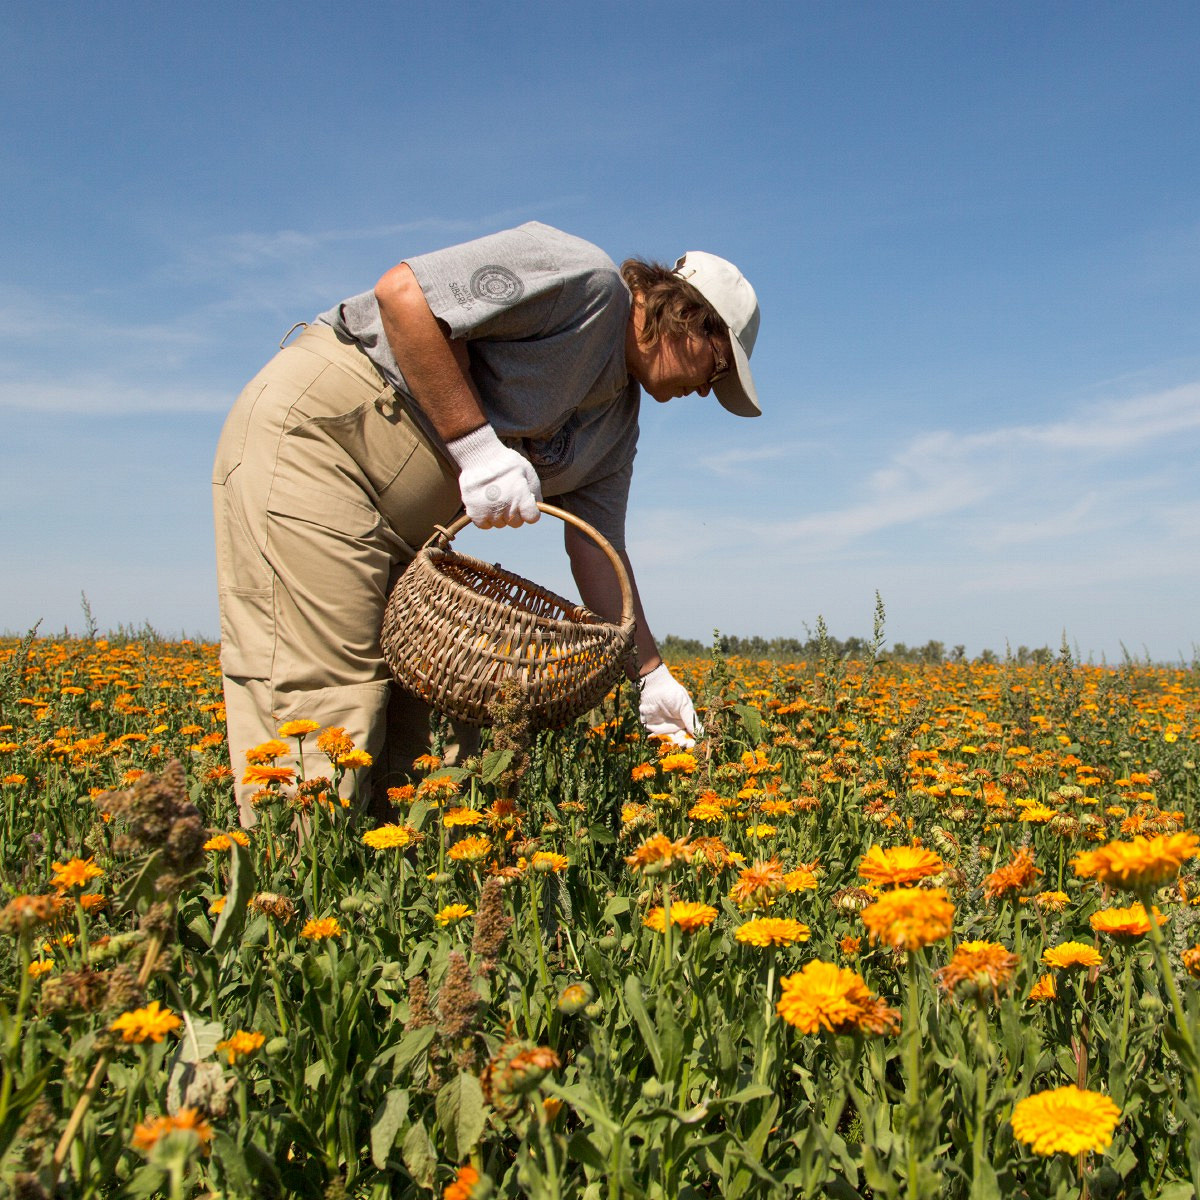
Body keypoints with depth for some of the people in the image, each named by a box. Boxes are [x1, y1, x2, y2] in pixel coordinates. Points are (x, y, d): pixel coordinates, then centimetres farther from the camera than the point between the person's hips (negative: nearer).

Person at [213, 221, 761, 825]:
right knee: (321, 709, -14)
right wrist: (476, 443, -21)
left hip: (401, 524, 10)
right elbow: (402, 292, -19)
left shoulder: (617, 418, 16)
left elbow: (597, 548, 12)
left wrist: (650, 675, 7)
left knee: (402, 722, 5)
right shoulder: (585, 278, -11)